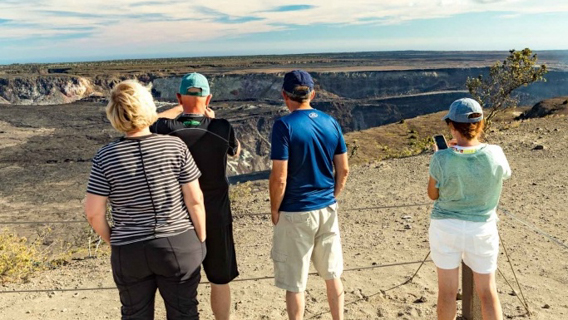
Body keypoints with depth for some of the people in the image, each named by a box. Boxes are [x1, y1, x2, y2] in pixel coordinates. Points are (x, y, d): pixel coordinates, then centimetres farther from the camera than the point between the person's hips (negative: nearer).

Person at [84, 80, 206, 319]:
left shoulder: (105, 157, -8)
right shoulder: (175, 146, -10)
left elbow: (93, 212, -6)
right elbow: (195, 200, -8)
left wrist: (112, 241, 12)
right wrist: (201, 239, 5)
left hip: (129, 252, 1)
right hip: (179, 245, -1)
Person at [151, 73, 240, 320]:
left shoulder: (166, 129, -14)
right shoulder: (222, 129, -15)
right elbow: (236, 151, 8)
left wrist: (178, 109, 19)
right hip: (216, 217, -1)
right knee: (220, 281, 17)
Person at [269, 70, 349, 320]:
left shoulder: (284, 126, -15)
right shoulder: (331, 123, 2)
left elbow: (279, 178, -18)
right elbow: (343, 170, 5)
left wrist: (274, 209, -4)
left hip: (295, 214, -5)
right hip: (327, 210, 6)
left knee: (294, 283, 9)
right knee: (332, 275, 20)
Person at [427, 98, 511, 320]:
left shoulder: (442, 159, -21)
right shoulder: (494, 154, -16)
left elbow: (433, 194, -5)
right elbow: (506, 173, 8)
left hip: (446, 227, -1)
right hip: (482, 229, 1)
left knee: (447, 291, 14)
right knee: (488, 292, 17)